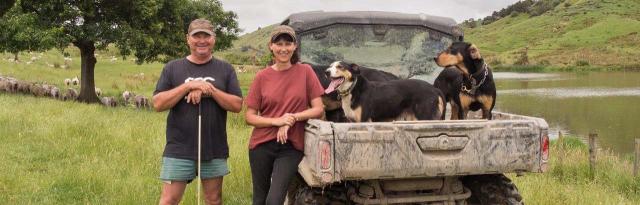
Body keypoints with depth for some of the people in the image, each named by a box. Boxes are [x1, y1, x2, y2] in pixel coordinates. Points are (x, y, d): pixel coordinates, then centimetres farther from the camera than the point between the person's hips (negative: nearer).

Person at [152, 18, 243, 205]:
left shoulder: (225, 69, 5)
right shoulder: (172, 68, 3)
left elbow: (237, 105, -1)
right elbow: (158, 104, -5)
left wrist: (211, 90, -15)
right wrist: (188, 86, -15)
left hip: (215, 149, 1)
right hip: (179, 149, -1)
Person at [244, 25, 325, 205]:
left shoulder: (305, 71, -1)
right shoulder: (262, 76, 0)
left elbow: (318, 109, -3)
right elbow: (249, 117, 0)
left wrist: (292, 119, -16)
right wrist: (277, 121, -16)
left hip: (291, 146, -2)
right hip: (261, 145, 2)